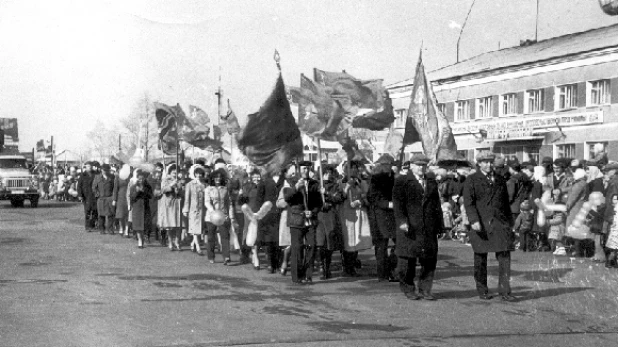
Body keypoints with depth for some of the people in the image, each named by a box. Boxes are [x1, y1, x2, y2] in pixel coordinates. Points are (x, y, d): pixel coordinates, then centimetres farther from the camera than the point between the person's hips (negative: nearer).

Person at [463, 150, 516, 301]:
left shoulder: (500, 180, 17)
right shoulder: (472, 180, 1)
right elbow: (468, 202, -7)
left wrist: (510, 222, 19)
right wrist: (474, 220, -19)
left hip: (500, 223, 3)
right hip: (481, 224, -3)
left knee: (505, 257, -6)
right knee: (480, 259, 5)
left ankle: (504, 290, -2)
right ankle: (482, 290, 16)